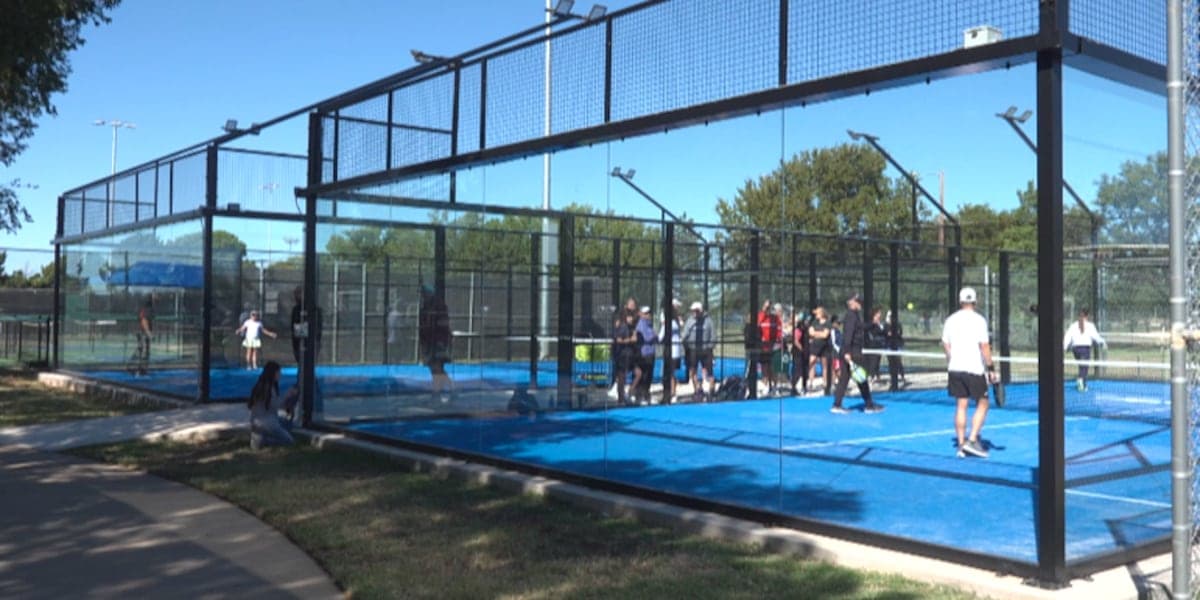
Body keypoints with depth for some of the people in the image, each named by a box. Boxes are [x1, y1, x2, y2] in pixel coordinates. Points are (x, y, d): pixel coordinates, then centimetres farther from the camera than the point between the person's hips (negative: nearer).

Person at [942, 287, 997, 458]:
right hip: (974, 369, -5)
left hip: (955, 368, 5)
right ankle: (972, 440, -2)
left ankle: (961, 444, 9)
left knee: (961, 405, 8)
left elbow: (945, 345, 8)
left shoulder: (951, 320, 6)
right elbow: (984, 346, -13)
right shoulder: (979, 320, -8)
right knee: (982, 404, 8)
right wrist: (991, 368, -8)